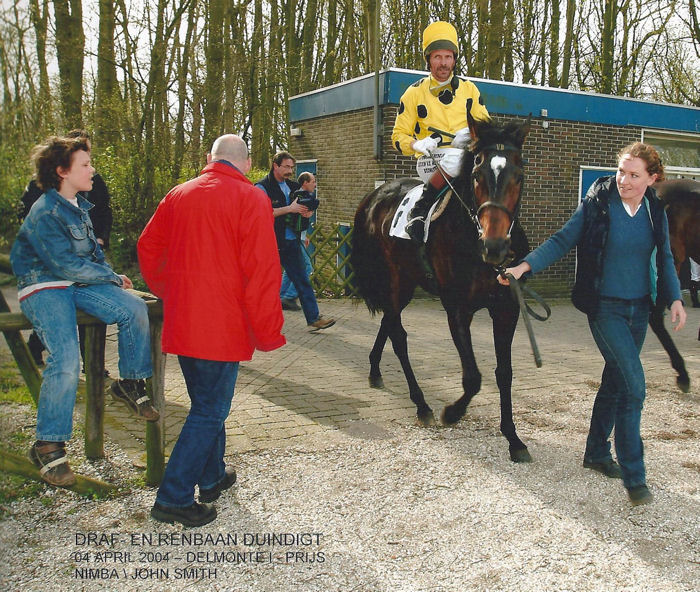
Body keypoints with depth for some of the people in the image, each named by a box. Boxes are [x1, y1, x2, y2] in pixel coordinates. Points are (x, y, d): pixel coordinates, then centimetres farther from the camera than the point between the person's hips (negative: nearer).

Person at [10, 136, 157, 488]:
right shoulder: (45, 214, -15)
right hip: (44, 288, -7)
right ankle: (48, 447, -12)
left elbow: (93, 250, 22)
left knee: (134, 309, -16)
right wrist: (113, 279, -10)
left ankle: (130, 384, 3)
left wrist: (109, 276, 4)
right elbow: (66, 264, -20)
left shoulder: (78, 207, 12)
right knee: (66, 360, -25)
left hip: (78, 283, 7)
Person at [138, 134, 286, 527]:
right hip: (222, 327, -7)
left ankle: (212, 476, 35)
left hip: (181, 322, 7)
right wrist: (268, 331, -10)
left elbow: (147, 248, 17)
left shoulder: (178, 196, 8)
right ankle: (174, 498, 4)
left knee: (207, 403, 21)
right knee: (211, 411, 3)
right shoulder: (251, 199, -11)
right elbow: (262, 270, -16)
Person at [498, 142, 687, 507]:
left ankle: (597, 452, 33)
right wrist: (525, 266, -20)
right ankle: (633, 476, -3)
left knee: (615, 381, 15)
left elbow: (664, 258, 9)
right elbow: (562, 241, -9)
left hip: (639, 309, 5)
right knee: (634, 386, -12)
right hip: (605, 308, -5)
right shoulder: (597, 204, -11)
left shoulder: (655, 211, 2)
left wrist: (674, 298, -5)